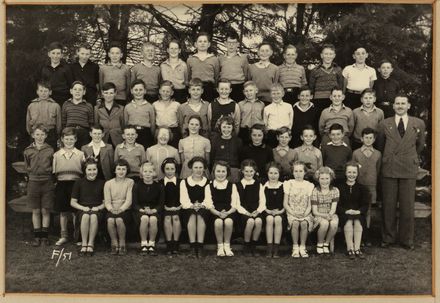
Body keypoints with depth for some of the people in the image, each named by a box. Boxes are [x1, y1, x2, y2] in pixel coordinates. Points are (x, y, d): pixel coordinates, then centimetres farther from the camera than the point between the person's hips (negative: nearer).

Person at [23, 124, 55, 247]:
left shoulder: (50, 150, -1)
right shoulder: (28, 151, 2)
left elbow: (53, 167, 7)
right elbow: (26, 167, 12)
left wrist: (47, 170, -6)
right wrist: (34, 173, 2)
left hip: (47, 182, -1)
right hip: (33, 182, 1)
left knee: (45, 211, 4)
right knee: (36, 211, 7)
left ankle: (44, 236, 13)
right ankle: (37, 236, 16)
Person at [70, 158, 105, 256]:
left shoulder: (101, 183, 9)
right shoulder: (79, 183, 9)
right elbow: (72, 202, 9)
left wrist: (98, 207, -9)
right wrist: (83, 208, -8)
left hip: (97, 210, 0)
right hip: (82, 210, 0)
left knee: (94, 216, -36)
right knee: (85, 216, -36)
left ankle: (91, 244, -26)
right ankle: (84, 244, -26)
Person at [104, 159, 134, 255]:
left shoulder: (130, 182, 5)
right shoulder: (108, 183, 10)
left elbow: (129, 200, -4)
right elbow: (107, 201, 4)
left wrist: (120, 209, -20)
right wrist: (111, 209, -17)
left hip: (125, 210, -1)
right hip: (112, 210, 1)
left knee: (119, 220, -33)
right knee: (110, 220, -32)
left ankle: (122, 244, -15)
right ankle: (114, 244, -13)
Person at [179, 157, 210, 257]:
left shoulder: (208, 183, 16)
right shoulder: (184, 182, 16)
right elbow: (184, 201, 4)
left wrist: (202, 205, -18)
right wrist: (192, 206, -16)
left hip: (203, 209, 0)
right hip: (189, 209, 0)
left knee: (200, 215, -35)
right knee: (192, 215, -34)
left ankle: (200, 247, -38)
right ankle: (193, 247, -36)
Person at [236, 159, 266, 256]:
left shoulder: (259, 185, 19)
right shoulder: (238, 185, 11)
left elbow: (262, 201, 10)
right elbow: (237, 203, 2)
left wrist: (258, 211, -9)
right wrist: (246, 213, -13)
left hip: (256, 211, 2)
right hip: (244, 212, -2)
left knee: (258, 221, -33)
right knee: (250, 221, -35)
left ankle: (253, 247, -16)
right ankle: (246, 247, -15)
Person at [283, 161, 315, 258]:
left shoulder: (309, 185, 9)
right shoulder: (289, 184, 7)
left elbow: (309, 204, 5)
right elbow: (285, 203, 3)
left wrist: (305, 214, -14)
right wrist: (293, 213, -12)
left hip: (305, 214, 1)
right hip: (292, 213, -1)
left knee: (304, 223, -32)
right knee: (295, 223, -32)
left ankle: (302, 247, -17)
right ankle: (295, 247, -18)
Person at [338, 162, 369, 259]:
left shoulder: (361, 188, 14)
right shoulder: (340, 188, 9)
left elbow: (365, 205, 6)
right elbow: (337, 205, 1)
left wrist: (358, 211, -15)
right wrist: (346, 211, -17)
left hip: (358, 214, 1)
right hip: (344, 214, -1)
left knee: (358, 221, -33)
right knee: (348, 221, -34)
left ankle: (357, 248, -33)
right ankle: (350, 248, -33)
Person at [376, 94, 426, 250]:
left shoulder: (419, 124, 5)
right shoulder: (384, 124, 4)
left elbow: (420, 144, 18)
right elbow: (380, 145, 16)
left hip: (409, 169, 0)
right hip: (389, 169, 0)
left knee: (407, 206, 2)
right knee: (388, 205, 4)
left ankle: (406, 239, 14)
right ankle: (388, 237, 15)